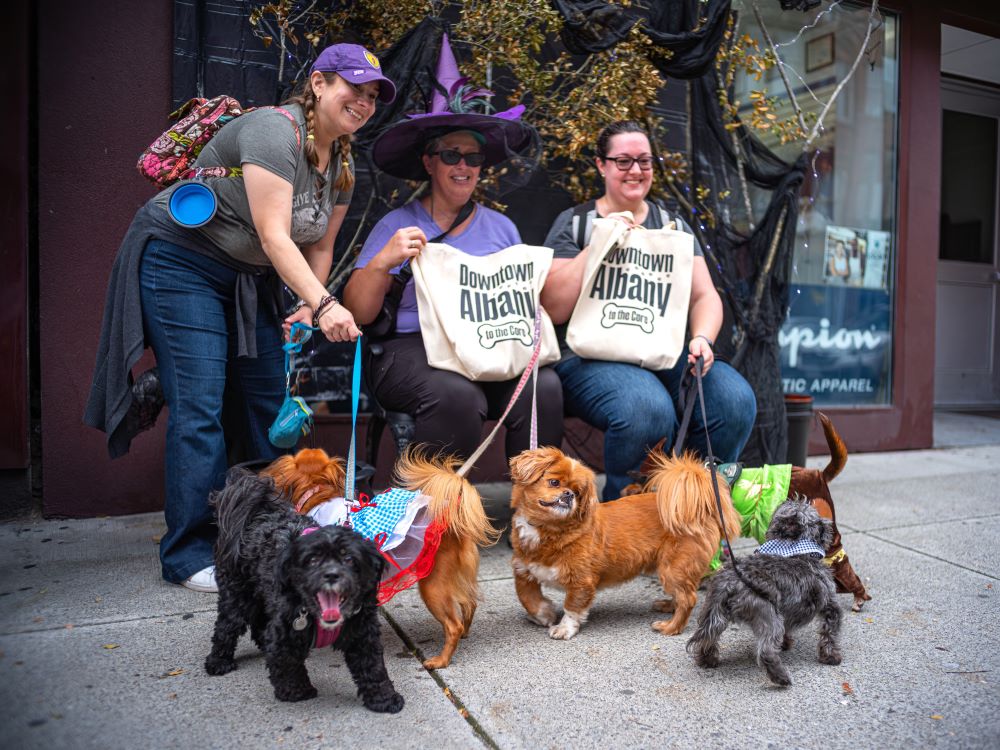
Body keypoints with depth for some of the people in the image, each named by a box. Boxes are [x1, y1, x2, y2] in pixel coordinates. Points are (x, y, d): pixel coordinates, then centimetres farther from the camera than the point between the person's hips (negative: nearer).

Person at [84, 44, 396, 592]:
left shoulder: (342, 164, 5)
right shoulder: (274, 130, -21)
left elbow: (319, 246, 6)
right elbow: (273, 234, -29)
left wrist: (308, 308, -9)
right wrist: (324, 304, -37)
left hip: (248, 278, 8)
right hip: (180, 260, -8)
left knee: (270, 397, 4)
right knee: (200, 405, -12)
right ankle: (189, 555, -3)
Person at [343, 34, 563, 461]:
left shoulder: (501, 228, 18)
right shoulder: (398, 225, 7)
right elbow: (358, 313, 1)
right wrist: (382, 262, -16)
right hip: (410, 349, -3)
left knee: (544, 386, -27)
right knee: (458, 396, -35)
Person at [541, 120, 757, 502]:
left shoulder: (672, 225, 19)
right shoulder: (575, 223, 7)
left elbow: (704, 296, 12)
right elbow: (554, 309, -4)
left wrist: (701, 339, -10)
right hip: (593, 357, -4)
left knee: (736, 399, -24)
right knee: (649, 408, -35)